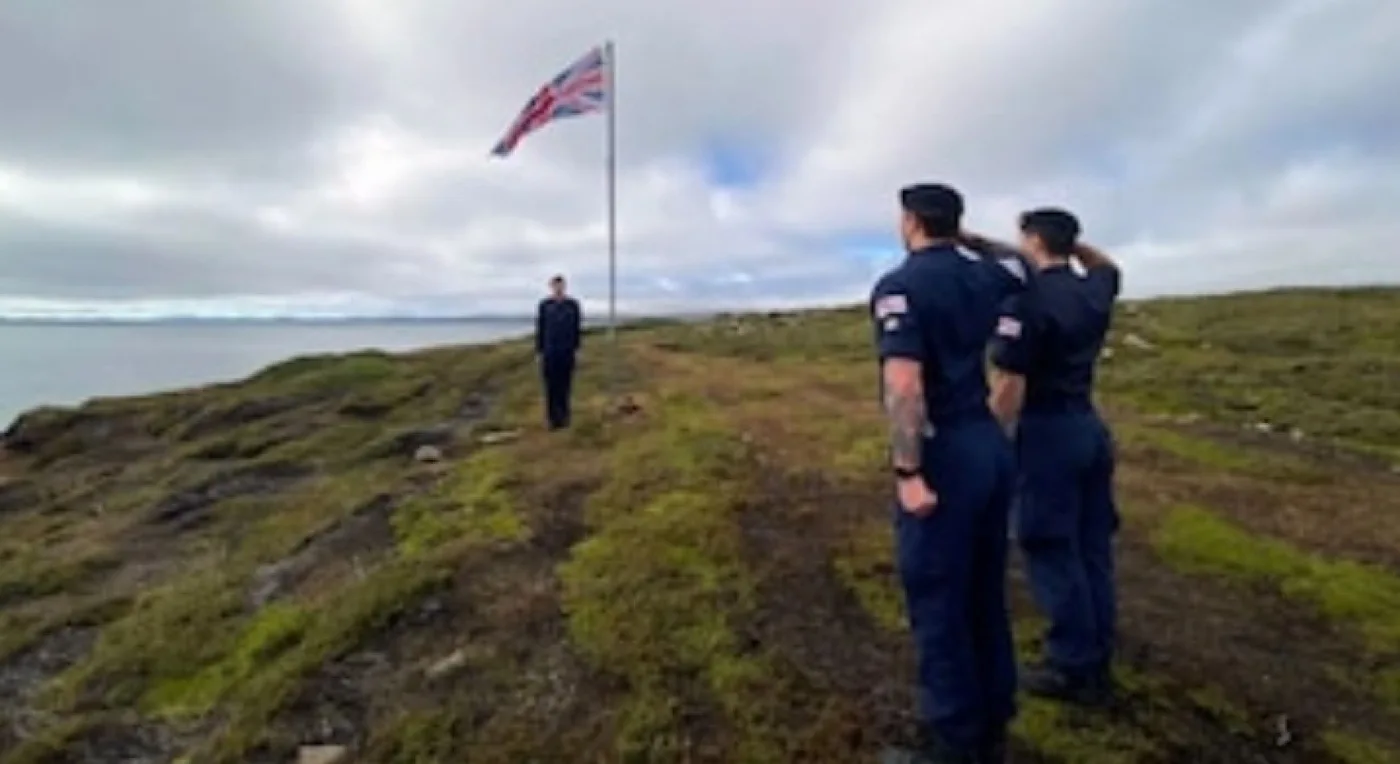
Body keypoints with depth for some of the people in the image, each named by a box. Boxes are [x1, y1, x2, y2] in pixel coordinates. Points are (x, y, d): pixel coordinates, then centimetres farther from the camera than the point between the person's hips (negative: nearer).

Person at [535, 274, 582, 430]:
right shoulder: (544, 305, 1)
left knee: (565, 384, 5)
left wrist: (576, 348, 2)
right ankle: (552, 418, 7)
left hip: (567, 351, 1)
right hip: (550, 351, -1)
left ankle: (563, 417, 15)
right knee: (551, 385, 0)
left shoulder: (573, 304, 2)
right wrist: (539, 350, 0)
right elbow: (540, 328, 2)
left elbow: (577, 328, 5)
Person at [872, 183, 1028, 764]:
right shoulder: (982, 276, 9)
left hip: (945, 455, -8)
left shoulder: (898, 286, -13)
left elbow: (904, 383, -24)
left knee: (937, 602, 3)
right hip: (990, 444, 8)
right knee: (984, 595, 17)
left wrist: (909, 472, -22)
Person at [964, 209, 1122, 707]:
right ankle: (1097, 662, 23)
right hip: (1090, 426, 8)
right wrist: (1072, 242, 17)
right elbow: (1107, 265, 33)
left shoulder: (1027, 302, -16)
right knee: (1092, 547, 13)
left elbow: (1008, 389, -19)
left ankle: (1073, 668, 10)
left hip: (1047, 432, -8)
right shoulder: (1096, 292, 6)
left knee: (1052, 552, 1)